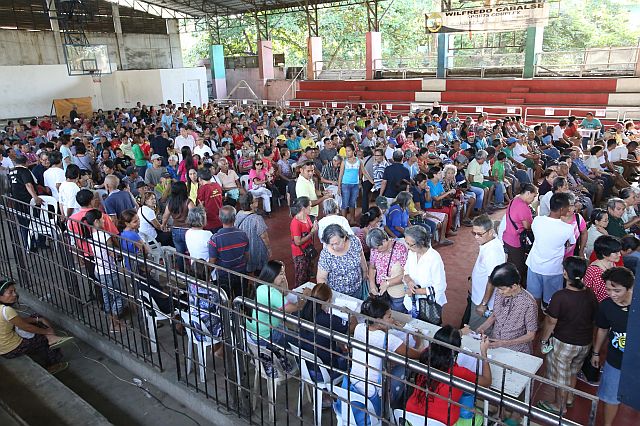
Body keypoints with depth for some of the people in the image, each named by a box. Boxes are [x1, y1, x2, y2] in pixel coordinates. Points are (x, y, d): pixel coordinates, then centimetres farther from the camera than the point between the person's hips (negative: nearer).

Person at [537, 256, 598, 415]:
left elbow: (551, 322, -19)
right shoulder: (591, 295, -11)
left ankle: (559, 406, 33)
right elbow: (593, 319, 4)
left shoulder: (560, 297, -28)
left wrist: (544, 339, -2)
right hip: (585, 343, 6)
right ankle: (569, 398, 47)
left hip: (564, 343, -6)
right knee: (572, 371, 28)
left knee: (561, 375, 15)